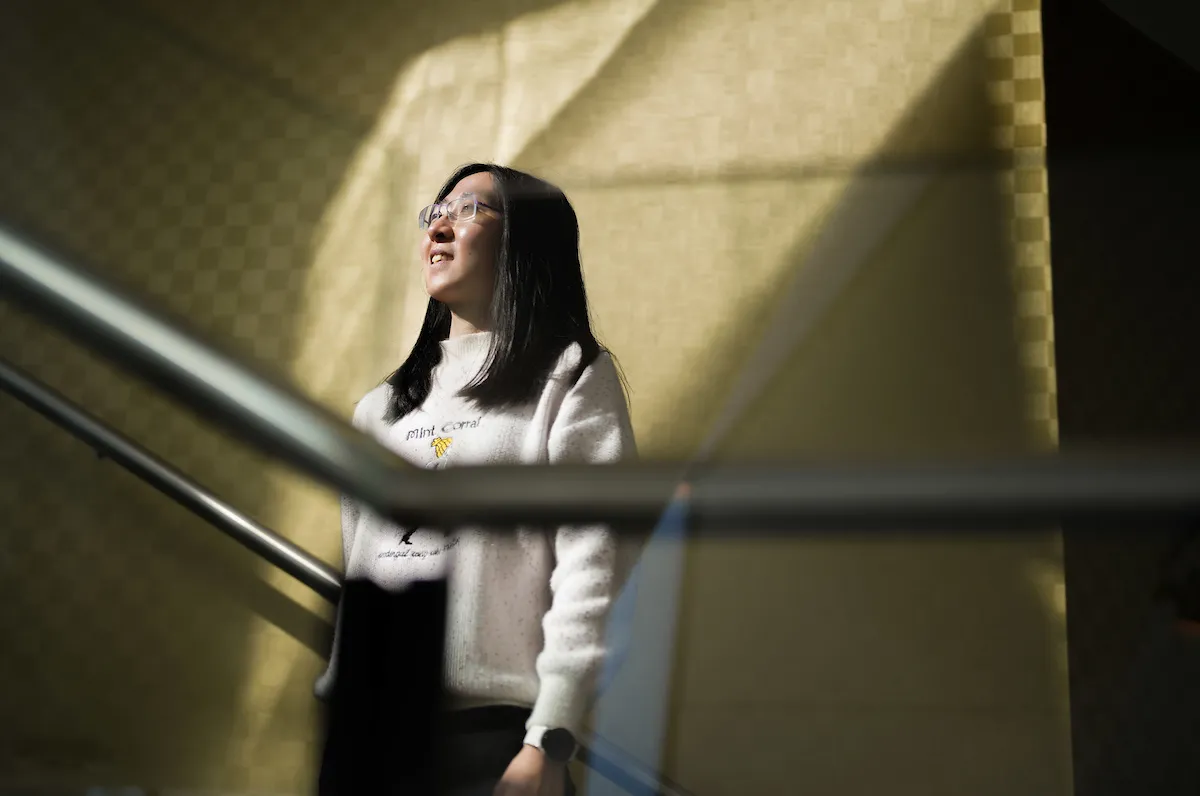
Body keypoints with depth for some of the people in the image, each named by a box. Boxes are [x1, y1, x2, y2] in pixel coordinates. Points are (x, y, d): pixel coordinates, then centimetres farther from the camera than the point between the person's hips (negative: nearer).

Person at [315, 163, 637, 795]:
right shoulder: (382, 406, 18)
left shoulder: (570, 374, 0)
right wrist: (331, 697, 12)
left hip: (490, 727, -5)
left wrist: (550, 741, -16)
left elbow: (590, 568, -9)